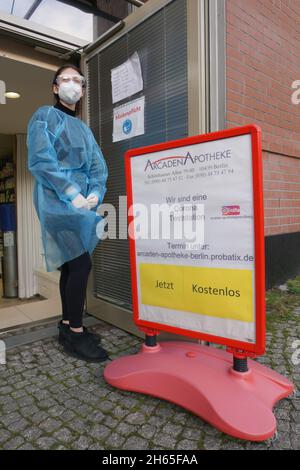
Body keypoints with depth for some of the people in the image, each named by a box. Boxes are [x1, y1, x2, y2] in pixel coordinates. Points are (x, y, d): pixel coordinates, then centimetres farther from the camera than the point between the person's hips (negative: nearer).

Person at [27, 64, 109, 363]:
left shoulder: (83, 127, 23)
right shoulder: (45, 116, 3)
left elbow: (98, 165, 13)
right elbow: (40, 160, -11)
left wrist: (96, 193, -7)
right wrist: (71, 194, -18)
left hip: (82, 202, 7)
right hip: (58, 201, -7)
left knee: (71, 265, 9)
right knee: (81, 263, -14)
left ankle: (67, 325, 21)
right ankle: (75, 334, -1)